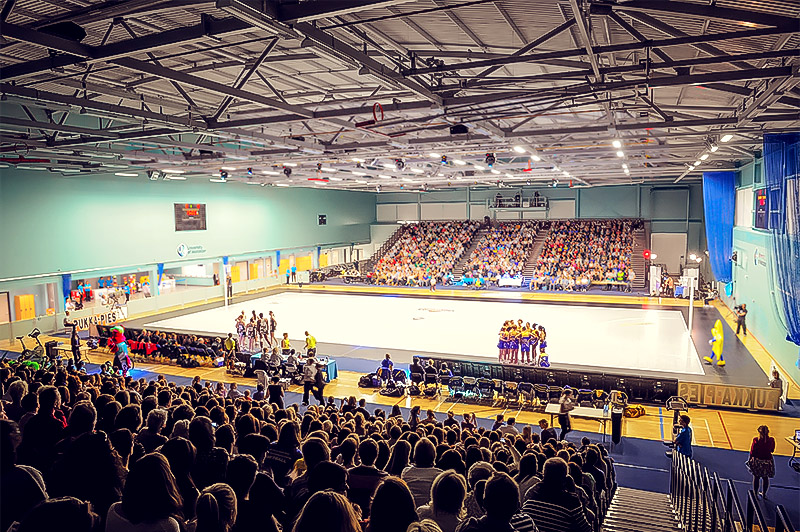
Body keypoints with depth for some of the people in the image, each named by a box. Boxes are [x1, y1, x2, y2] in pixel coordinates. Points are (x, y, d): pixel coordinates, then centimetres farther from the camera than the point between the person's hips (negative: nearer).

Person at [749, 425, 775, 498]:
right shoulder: (771, 440, -12)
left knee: (756, 478, 13)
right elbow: (772, 450, 4)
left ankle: (755, 493, 21)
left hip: (757, 461, -2)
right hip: (767, 461, 2)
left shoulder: (756, 440, -19)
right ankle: (764, 494, 30)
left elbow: (752, 452, -11)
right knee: (765, 478, 19)